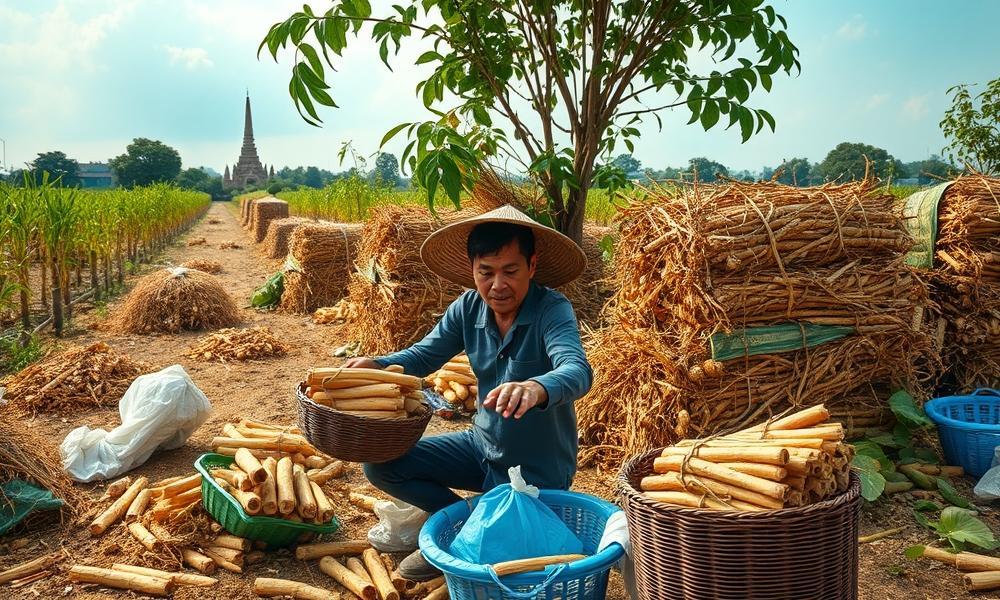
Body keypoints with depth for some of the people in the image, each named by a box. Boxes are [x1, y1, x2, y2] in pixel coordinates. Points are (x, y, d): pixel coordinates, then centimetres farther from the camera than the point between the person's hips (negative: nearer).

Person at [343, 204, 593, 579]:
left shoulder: (552, 311, -26)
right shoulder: (468, 308, -9)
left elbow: (577, 371, -43)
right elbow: (424, 354, -3)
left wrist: (536, 388, -67)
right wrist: (375, 365, -25)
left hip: (536, 469, -5)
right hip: (482, 445, 6)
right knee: (382, 465, 0)